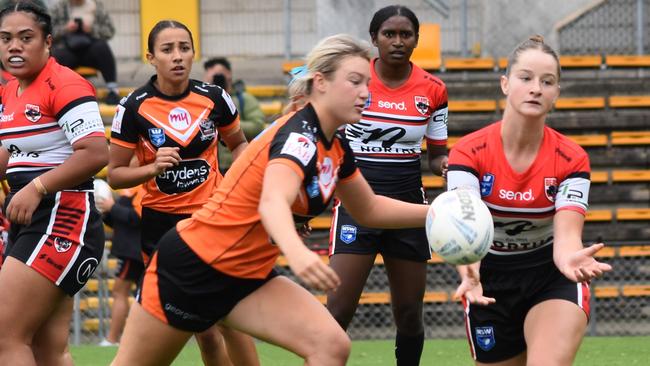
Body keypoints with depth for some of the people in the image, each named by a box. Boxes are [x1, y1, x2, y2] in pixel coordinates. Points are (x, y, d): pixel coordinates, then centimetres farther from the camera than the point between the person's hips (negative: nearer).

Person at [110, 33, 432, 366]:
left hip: (248, 279, 8)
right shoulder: (299, 136, -24)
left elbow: (369, 210, 22)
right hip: (192, 266, -8)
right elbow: (272, 203, -44)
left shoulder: (336, 148, 3)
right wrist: (297, 252, -64)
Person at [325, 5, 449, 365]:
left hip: (407, 200, 3)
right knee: (339, 308, -14)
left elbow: (437, 155, 11)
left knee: (409, 313, 6)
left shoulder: (433, 89, 1)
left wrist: (446, 164, -12)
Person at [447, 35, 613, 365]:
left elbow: (567, 231, -26)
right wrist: (469, 269, -53)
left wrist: (569, 257, -52)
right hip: (491, 284, 1)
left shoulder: (571, 159, -13)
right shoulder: (469, 152, -16)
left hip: (552, 278, -1)